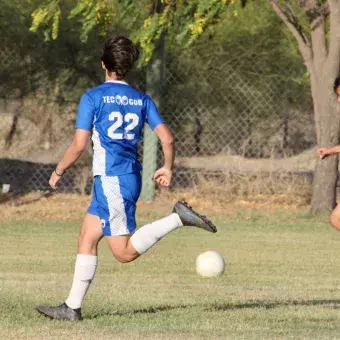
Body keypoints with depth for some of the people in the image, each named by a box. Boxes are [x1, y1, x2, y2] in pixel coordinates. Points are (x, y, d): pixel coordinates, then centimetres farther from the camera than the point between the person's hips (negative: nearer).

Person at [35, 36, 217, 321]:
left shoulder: (93, 97, -6)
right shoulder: (142, 99, 9)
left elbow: (79, 145, -10)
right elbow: (167, 138, 2)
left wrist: (58, 172, 6)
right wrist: (168, 168, 20)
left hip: (110, 180, -7)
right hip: (132, 177, 7)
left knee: (125, 252, -8)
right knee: (86, 239, 11)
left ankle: (179, 218, -21)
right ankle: (73, 307, 9)